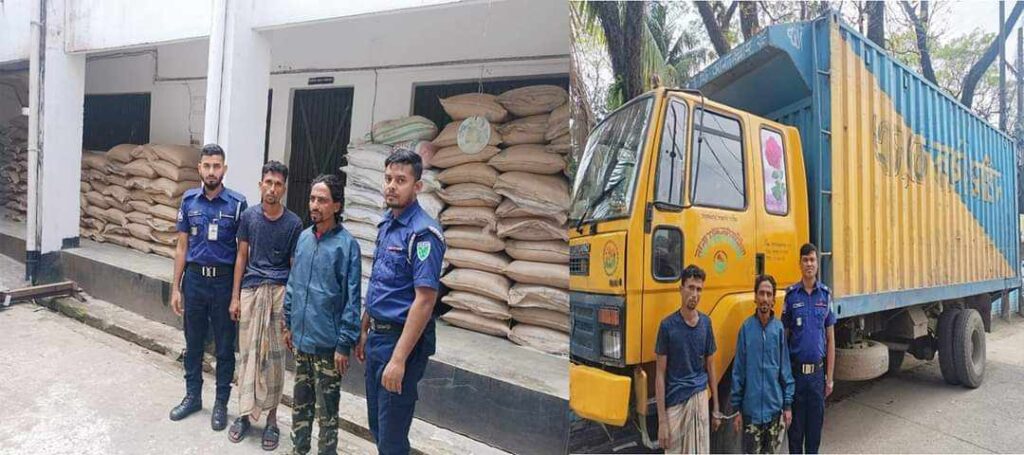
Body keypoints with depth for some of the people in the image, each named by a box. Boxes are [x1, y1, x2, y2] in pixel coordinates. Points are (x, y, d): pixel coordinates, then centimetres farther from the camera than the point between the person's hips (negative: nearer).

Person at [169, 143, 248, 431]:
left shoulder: (237, 203, -8)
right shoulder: (189, 201, 2)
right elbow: (182, 247, 6)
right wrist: (176, 288, 4)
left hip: (224, 280, -3)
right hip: (195, 278, 3)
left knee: (224, 346, 7)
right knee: (193, 342, 14)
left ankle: (221, 403, 21)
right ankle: (192, 396, 31)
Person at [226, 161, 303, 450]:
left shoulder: (293, 223, -3)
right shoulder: (249, 216, 3)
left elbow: (295, 266, 0)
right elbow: (241, 257, 8)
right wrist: (235, 296, 4)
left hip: (279, 293, -2)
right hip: (250, 290, 2)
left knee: (274, 356, 5)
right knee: (247, 353, 7)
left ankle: (271, 418, 17)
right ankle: (245, 413, 21)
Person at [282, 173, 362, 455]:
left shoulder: (346, 244, -14)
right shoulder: (304, 237, 4)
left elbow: (352, 299, -14)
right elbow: (292, 283, 14)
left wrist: (345, 344, -14)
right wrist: (288, 323, 15)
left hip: (327, 343, -6)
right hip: (300, 337, 6)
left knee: (326, 408, 7)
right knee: (300, 400, 21)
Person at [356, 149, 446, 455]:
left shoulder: (423, 233, -18)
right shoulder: (386, 225, 9)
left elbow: (424, 301, -23)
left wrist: (398, 359, -24)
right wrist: (364, 332, 18)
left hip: (402, 338, -8)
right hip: (378, 335, 8)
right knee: (377, 426, 20)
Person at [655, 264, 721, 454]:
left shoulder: (706, 322, 3)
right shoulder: (668, 325, -9)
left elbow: (710, 367, 12)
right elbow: (660, 374, -7)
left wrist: (716, 409, 12)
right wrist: (662, 419, -10)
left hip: (700, 400, 3)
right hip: (675, 403, -3)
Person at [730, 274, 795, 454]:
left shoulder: (779, 328, -3)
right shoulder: (746, 327, -7)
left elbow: (785, 370, 3)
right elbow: (738, 371, -3)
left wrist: (787, 405, 2)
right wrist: (736, 408, -3)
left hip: (775, 408, 2)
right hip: (751, 409, -2)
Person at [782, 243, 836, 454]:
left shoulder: (825, 294, 2)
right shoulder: (791, 295, -2)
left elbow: (830, 339, 5)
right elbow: (784, 336, 2)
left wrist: (829, 377, 3)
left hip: (817, 371, 2)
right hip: (796, 371, -2)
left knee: (815, 426, 12)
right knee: (795, 426, 7)